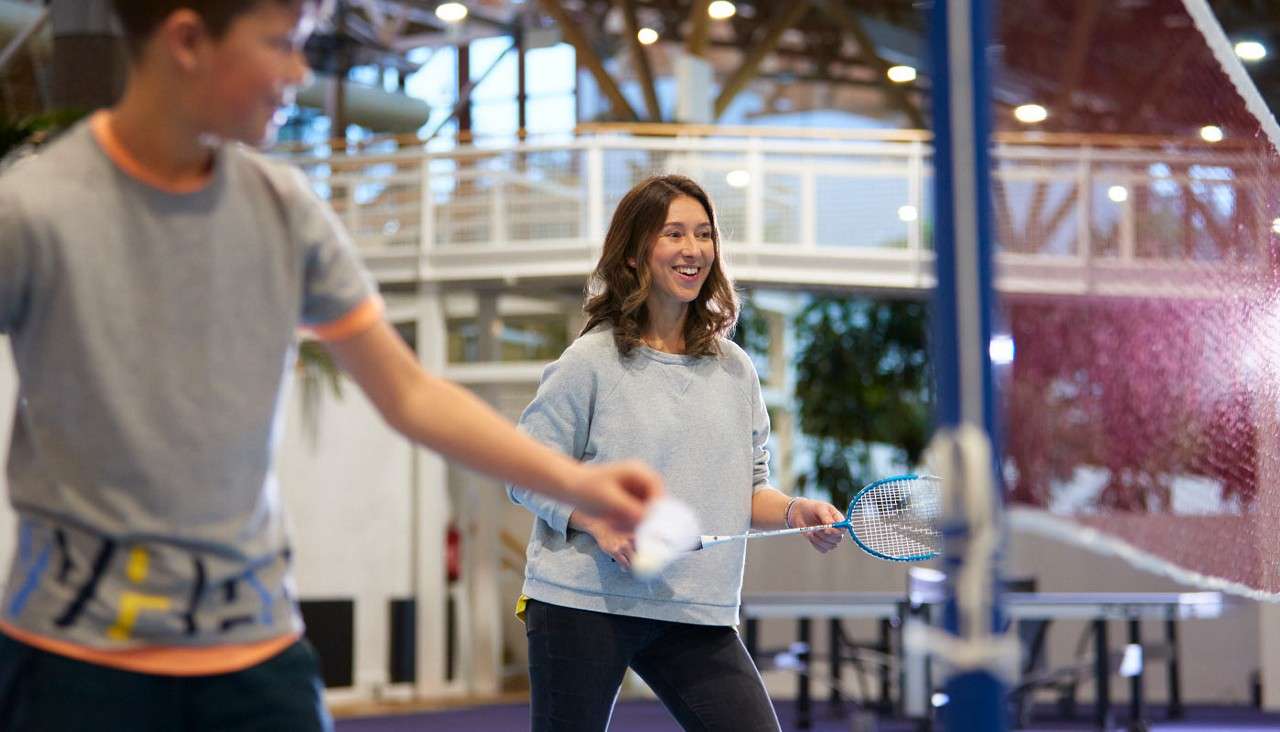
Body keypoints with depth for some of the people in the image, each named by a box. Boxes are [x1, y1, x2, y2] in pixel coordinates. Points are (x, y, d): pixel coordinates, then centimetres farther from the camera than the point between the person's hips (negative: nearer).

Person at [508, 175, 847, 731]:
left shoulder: (735, 368, 10)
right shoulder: (591, 361, -5)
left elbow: (747, 487, 17)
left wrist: (794, 511, -4)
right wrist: (598, 522, -19)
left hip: (697, 615, 4)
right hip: (582, 602, -4)